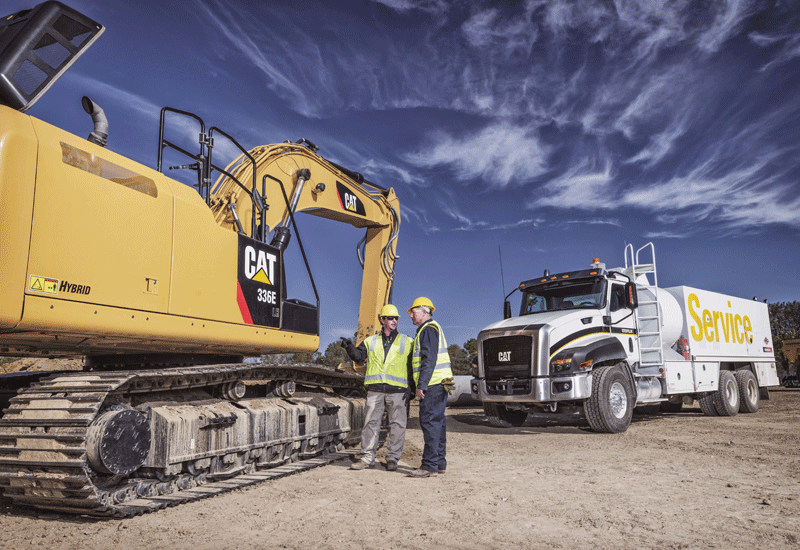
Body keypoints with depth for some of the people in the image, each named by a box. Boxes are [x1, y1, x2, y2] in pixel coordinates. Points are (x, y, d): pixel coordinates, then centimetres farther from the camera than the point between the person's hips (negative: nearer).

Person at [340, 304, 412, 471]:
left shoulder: (407, 342, 11)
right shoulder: (371, 341, 15)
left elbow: (414, 365, 10)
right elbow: (359, 356, 5)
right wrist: (349, 347, -14)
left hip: (397, 390, -1)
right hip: (375, 389, 1)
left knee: (397, 424, 0)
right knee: (370, 422, 1)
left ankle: (392, 459, 10)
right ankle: (367, 458, 9)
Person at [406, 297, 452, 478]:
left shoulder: (428, 330, -10)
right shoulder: (433, 328, 23)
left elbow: (429, 359, -19)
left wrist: (421, 385, -21)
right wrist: (423, 384, 25)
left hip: (432, 383, -11)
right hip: (439, 382, 11)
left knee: (430, 422, -10)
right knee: (437, 422, 12)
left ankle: (429, 466, -9)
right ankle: (440, 463, 17)